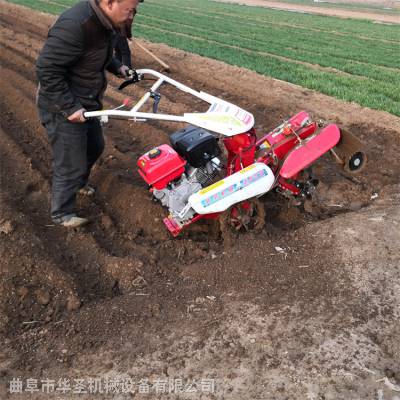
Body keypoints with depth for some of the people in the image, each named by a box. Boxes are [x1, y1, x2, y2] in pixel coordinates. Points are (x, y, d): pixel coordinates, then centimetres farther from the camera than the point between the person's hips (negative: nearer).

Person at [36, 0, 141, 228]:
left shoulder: (106, 22, -2)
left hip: (87, 103, 9)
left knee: (95, 147, 26)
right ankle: (62, 214, 24)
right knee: (71, 166, 2)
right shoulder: (74, 24, -31)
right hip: (63, 108, -9)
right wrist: (69, 107, -27)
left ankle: (79, 182, 54)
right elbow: (47, 70, -28)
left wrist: (116, 66, 4)